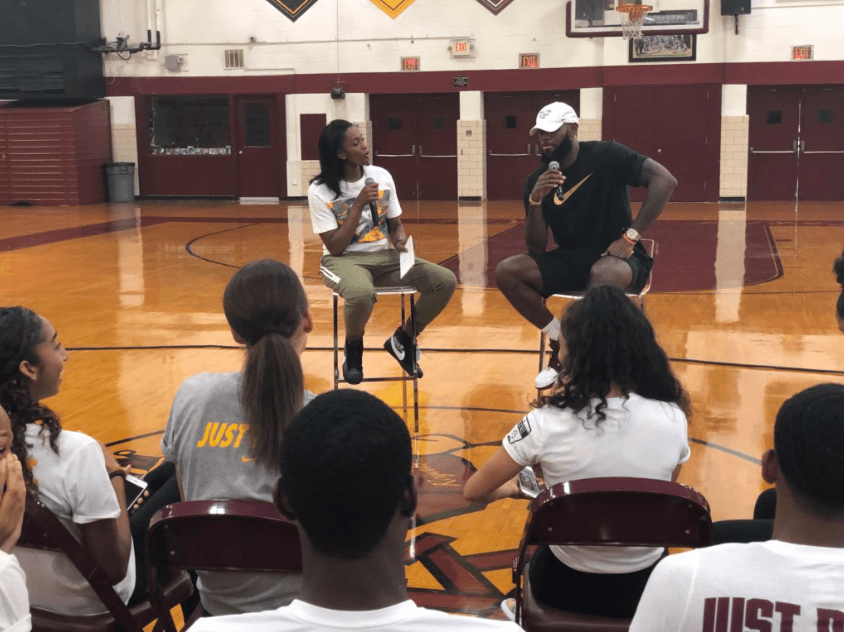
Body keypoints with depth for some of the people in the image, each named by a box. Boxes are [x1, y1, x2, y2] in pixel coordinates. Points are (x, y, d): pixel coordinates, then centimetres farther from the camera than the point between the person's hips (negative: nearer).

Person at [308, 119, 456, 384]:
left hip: (383, 256, 5)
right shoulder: (320, 191, -9)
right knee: (362, 294, -42)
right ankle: (353, 346, -5)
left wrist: (400, 240, -11)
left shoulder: (382, 176, 3)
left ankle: (403, 339, 7)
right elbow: (335, 248, -13)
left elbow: (395, 225, 13)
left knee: (446, 281, -16)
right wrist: (359, 205, -18)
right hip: (344, 260, -5)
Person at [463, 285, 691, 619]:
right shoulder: (673, 418, -18)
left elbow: (474, 491, -10)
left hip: (569, 589, -2)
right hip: (647, 589, 2)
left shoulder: (546, 424, -24)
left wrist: (510, 489, 12)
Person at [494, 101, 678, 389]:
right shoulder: (536, 180, 2)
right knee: (506, 271, -15)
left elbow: (665, 180, -20)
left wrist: (631, 236, -25)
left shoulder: (606, 155, -9)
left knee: (603, 274, -40)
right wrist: (535, 201, -17)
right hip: (570, 260, 5)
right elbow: (536, 249, -1)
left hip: (615, 258, -5)